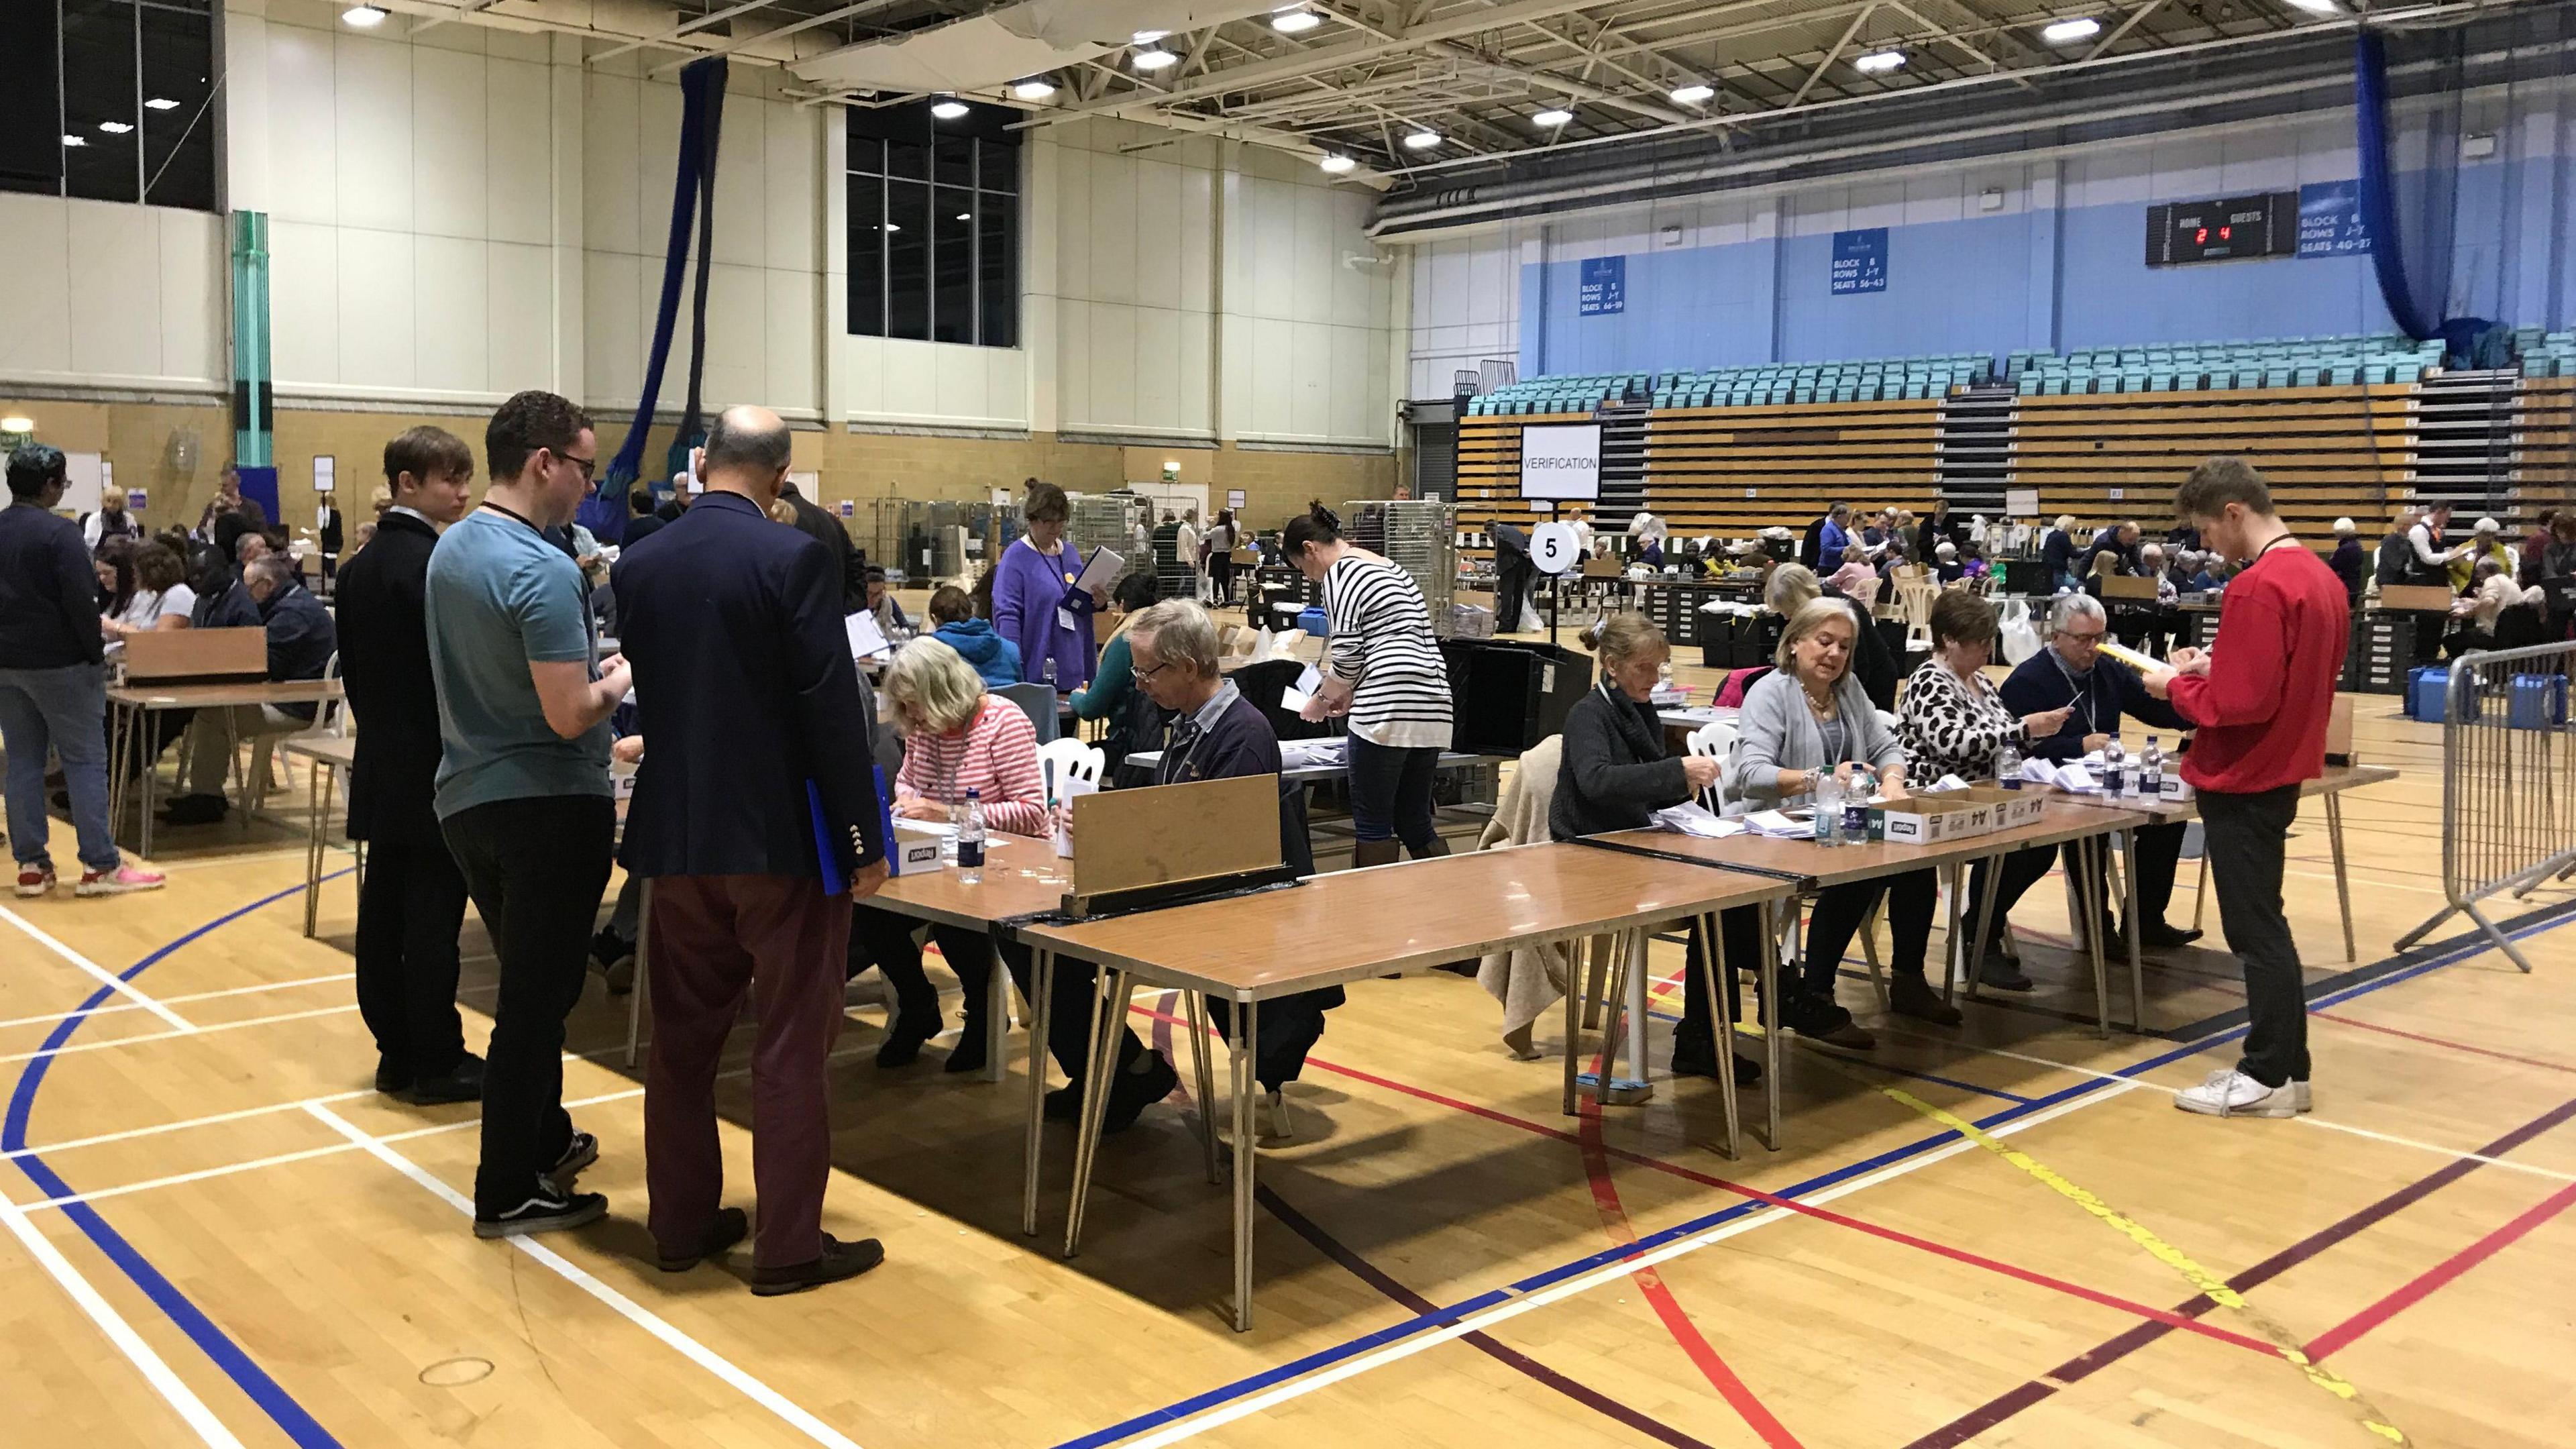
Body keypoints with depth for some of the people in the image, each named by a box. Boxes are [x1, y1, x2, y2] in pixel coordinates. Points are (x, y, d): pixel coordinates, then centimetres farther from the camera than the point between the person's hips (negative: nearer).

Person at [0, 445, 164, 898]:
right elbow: (80, 601, -20)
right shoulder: (59, 533, -15)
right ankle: (100, 865, -3)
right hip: (59, 663, -7)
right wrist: (97, 652, -8)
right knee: (85, 760, -3)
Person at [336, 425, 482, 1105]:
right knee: (433, 914, -3)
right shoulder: (435, 563, -17)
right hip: (435, 768, -9)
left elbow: (354, 667, 15)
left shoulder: (360, 566, 12)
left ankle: (396, 1050, 19)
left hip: (382, 766, 9)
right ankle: (437, 1061, 4)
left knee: (384, 909, 10)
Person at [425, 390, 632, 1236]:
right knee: (538, 995, 2)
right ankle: (509, 1193, 11)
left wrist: (585, 663, 14)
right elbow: (569, 715, -25)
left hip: (467, 797, 9)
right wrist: (620, 678, -7)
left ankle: (546, 1141, 36)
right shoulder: (543, 570, -22)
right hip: (548, 806, -9)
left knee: (530, 982, 22)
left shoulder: (450, 549, 6)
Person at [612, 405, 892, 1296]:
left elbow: (637, 696, 10)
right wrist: (863, 841, -10)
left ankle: (682, 1225, 26)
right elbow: (832, 711, -17)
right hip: (781, 838, -5)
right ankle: (789, 1247, 10)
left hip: (674, 837, 5)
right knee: (789, 1048, 3)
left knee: (682, 1039, 15)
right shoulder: (798, 558, -14)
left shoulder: (637, 565, 3)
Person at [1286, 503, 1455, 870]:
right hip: (1431, 706, 9)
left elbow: (1347, 654, -9)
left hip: (1389, 708, -9)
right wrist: (1349, 694, 32)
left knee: (1373, 826, -1)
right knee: (1415, 823, 14)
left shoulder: (1339, 571, -2)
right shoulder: (1389, 568, 25)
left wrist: (1323, 699, 7)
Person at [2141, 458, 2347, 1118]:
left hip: (2243, 782, -9)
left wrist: (2177, 687, -9)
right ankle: (2285, 1064, 22)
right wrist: (2212, 668, 9)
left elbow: (2240, 702, -25)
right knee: (2265, 924, 16)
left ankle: (2269, 1075, 7)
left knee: (2255, 929, -1)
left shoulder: (2258, 588, -22)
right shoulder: (2320, 576, 9)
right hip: (2279, 772, 9)